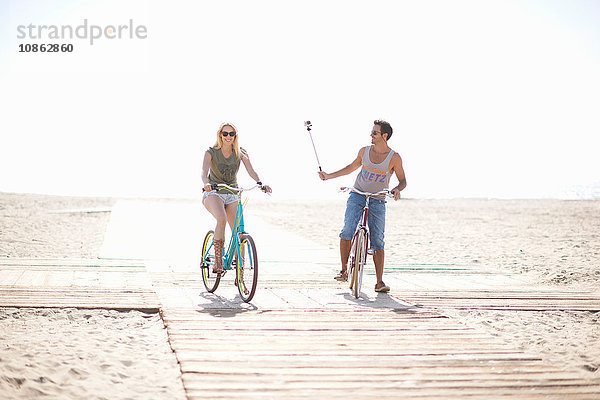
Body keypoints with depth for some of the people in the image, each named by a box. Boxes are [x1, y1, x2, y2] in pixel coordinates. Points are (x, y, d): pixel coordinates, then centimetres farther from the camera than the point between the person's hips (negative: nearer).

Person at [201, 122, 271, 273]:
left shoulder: (241, 153, -2)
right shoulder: (211, 152, -8)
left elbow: (251, 171, -15)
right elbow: (204, 172, -23)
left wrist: (260, 183, -35)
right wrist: (206, 183, -46)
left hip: (232, 195, 3)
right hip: (213, 193, -3)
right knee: (222, 219, -34)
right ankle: (218, 260, -27)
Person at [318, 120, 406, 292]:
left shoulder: (394, 158, -6)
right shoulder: (364, 151, 2)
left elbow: (402, 180, 2)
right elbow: (352, 167, 19)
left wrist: (397, 189, -21)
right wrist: (329, 176, 17)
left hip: (377, 201, -2)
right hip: (357, 196, 2)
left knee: (377, 241, -8)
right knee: (347, 230, -19)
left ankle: (379, 282, -3)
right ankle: (344, 270, -4)